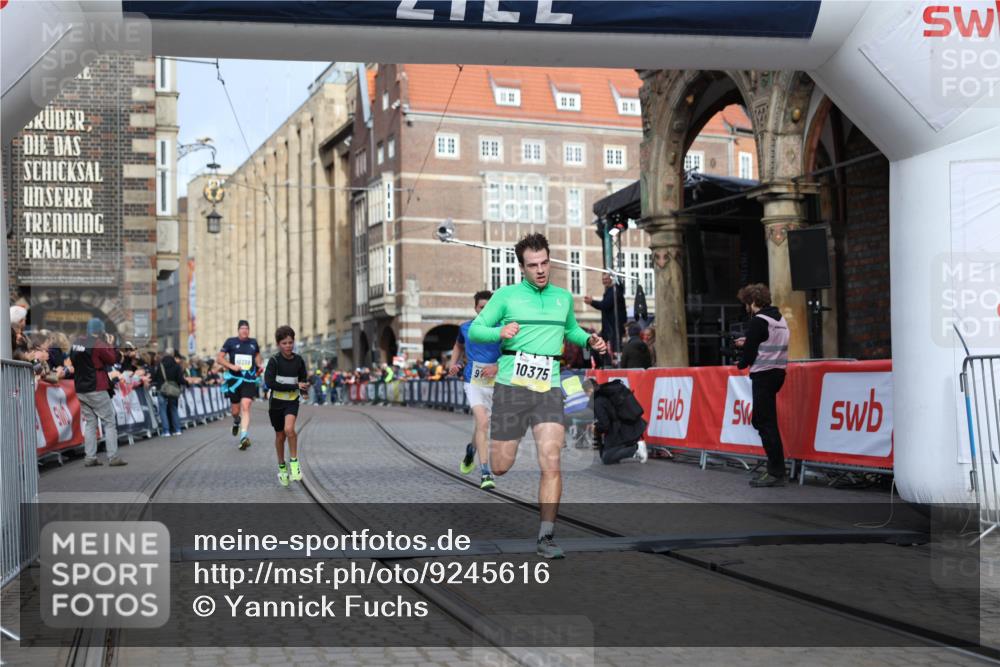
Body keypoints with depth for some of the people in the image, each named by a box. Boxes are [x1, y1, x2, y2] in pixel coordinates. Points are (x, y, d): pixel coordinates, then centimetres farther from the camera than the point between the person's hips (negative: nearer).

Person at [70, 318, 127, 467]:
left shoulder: (76, 343, 9)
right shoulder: (98, 344, -13)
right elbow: (112, 359, -9)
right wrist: (109, 344, 3)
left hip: (81, 390, 7)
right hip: (96, 389, -7)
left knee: (90, 423, 11)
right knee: (110, 422, -1)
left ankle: (89, 457, 7)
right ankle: (113, 457, -5)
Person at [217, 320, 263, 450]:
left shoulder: (253, 342, 9)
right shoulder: (231, 342, 1)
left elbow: (257, 355, 28)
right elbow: (219, 358, 0)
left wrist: (259, 365, 7)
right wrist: (232, 366, -14)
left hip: (249, 380, 0)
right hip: (234, 379, 0)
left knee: (245, 407, -16)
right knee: (235, 411, 8)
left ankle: (244, 437, -22)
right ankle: (236, 422, 46)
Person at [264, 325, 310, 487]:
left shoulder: (299, 361, -2)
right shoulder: (274, 361, -11)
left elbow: (304, 380, 12)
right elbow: (269, 382, -21)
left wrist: (304, 388, -13)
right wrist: (295, 386, -23)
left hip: (292, 401, 0)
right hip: (276, 402, 0)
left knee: (289, 429, -24)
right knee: (280, 435, 9)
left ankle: (294, 462, -8)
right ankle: (282, 468, 28)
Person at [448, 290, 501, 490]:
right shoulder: (466, 328, 3)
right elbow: (459, 346, 25)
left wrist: (497, 367, -19)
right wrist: (453, 364, 9)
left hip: (494, 383, 1)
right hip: (473, 381, -1)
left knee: (480, 425, 14)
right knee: (483, 422, -20)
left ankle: (472, 449, 51)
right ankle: (485, 473, -20)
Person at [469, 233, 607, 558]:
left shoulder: (564, 297, 13)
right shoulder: (506, 295, 2)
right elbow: (475, 330, 4)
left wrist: (589, 340, 10)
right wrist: (499, 332, -17)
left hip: (549, 389, 2)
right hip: (511, 386, -2)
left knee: (551, 462, -13)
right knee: (500, 467, 2)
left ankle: (546, 537, -6)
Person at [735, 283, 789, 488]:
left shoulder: (758, 321, -13)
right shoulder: (780, 319, 15)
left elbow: (749, 351, -12)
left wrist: (742, 363, 7)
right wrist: (748, 344, 19)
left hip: (763, 375, -9)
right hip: (777, 372, 9)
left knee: (766, 424, -7)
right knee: (761, 420, 15)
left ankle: (776, 472, -9)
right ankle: (775, 468, 14)